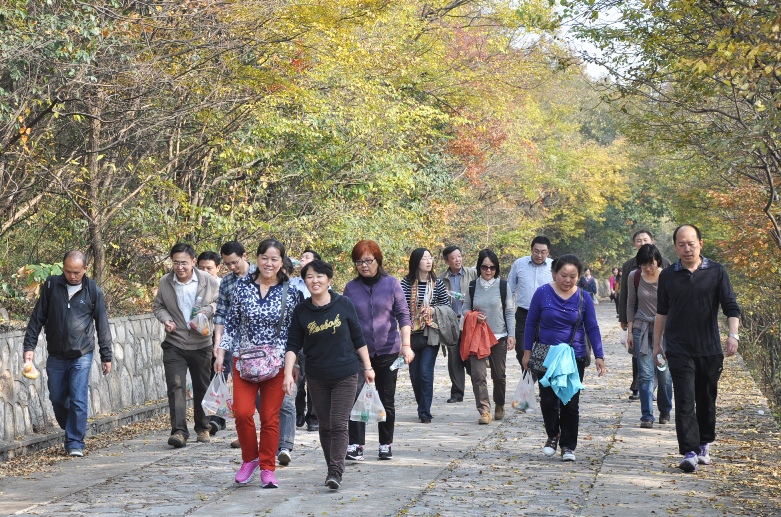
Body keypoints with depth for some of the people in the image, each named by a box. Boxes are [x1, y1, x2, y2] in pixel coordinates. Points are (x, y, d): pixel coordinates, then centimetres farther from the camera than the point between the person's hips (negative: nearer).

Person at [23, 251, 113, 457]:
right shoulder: (51, 286, -1)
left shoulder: (93, 291, -4)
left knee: (78, 400, -9)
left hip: (82, 355, -2)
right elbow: (37, 318, 3)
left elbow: (102, 325, 1)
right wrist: (29, 346, -3)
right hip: (56, 356, 3)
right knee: (57, 399, 10)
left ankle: (75, 443, -1)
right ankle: (71, 431, 33)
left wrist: (106, 356, 2)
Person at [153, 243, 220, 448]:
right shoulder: (165, 282, -1)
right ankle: (179, 431, -17)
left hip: (201, 344, 0)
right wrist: (165, 319, -7)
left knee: (202, 388, 13)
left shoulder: (209, 281, -5)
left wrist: (208, 310, -13)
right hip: (174, 344, 0)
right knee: (176, 386, -13)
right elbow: (158, 305, 13)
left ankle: (203, 428, 29)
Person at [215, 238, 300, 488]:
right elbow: (231, 321, 8)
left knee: (270, 417, 2)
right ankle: (249, 459, 14)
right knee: (242, 412, -10)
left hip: (276, 362, -1)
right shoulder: (243, 286, 1)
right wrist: (221, 352, 4)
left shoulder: (290, 292, -2)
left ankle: (268, 468, 15)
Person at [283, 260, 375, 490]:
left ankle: (336, 471, -11)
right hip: (317, 378, 3)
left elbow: (358, 338, 4)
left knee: (339, 425, -9)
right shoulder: (301, 311, -1)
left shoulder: (343, 304, -5)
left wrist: (368, 367, 6)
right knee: (325, 426, 9)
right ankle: (333, 469, 20)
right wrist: (288, 373, -12)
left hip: (345, 375, -2)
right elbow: (293, 345, 0)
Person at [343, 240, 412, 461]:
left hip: (388, 350, 0)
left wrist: (406, 345, -11)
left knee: (387, 400, 8)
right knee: (356, 397, -12)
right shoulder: (351, 288, 4)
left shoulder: (391, 284, 1)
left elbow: (403, 315, -1)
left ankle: (386, 445, 19)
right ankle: (355, 445, -8)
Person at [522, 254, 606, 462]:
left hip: (574, 357, 0)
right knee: (548, 400, 0)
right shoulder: (542, 294, -4)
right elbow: (531, 324, 4)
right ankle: (553, 435, 23)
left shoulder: (583, 298, -2)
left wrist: (599, 356, -5)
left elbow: (592, 328, 3)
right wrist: (527, 352, 2)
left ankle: (568, 446, 12)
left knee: (570, 403, 1)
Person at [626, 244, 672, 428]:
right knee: (645, 374, -6)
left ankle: (665, 412, 20)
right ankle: (647, 416, -2)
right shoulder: (634, 277, 0)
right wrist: (630, 331, 7)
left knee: (664, 375, 0)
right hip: (641, 329, 1)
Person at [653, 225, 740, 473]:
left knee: (707, 400, 11)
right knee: (685, 401, -10)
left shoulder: (716, 272, 0)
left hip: (710, 349, 1)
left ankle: (704, 445, 29)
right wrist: (657, 343, 14)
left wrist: (733, 334, -18)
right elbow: (662, 312, 14)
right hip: (679, 350, -1)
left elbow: (731, 307, -3)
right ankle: (690, 452, -14)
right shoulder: (668, 276, 4)